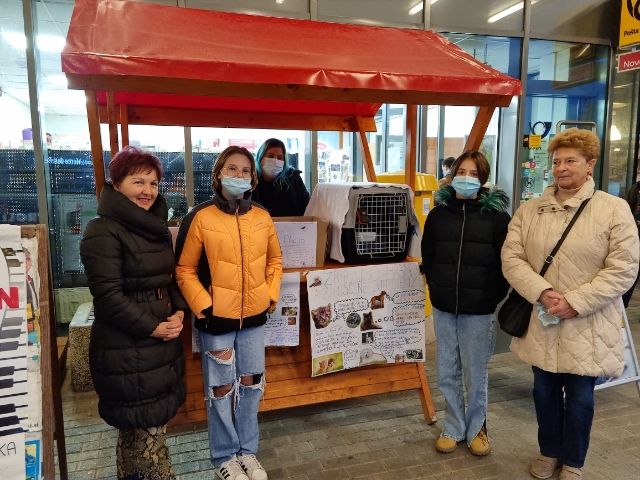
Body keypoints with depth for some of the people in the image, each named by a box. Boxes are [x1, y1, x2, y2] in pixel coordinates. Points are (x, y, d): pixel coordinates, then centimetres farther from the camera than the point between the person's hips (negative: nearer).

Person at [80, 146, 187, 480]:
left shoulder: (156, 227, 11)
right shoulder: (102, 232, -14)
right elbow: (108, 296, -20)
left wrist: (179, 313, 0)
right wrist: (153, 327, -16)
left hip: (163, 343, 8)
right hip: (126, 349, -7)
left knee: (136, 430, 19)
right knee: (147, 431, 3)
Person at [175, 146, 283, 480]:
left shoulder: (262, 217, 1)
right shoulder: (200, 217, -11)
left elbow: (274, 260, 13)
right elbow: (184, 270, -7)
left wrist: (271, 296, 3)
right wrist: (203, 308, -12)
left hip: (254, 316, 4)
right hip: (217, 317, -4)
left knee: (252, 383, 14)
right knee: (221, 389, 9)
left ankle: (247, 451, 34)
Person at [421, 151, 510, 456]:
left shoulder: (496, 216, -5)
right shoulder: (439, 214, 3)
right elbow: (427, 258, 11)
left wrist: (494, 298, -6)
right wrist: (437, 289, 5)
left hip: (479, 310, -3)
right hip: (444, 308, 3)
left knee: (476, 374, 9)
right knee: (447, 373, 13)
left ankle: (476, 428, 31)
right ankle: (453, 428, 31)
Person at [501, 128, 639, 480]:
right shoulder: (529, 210, 2)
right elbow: (511, 258, -4)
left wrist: (575, 302, -18)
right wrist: (542, 293, -19)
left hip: (586, 326, -2)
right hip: (541, 322, 3)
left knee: (580, 398, 12)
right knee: (545, 392, 18)